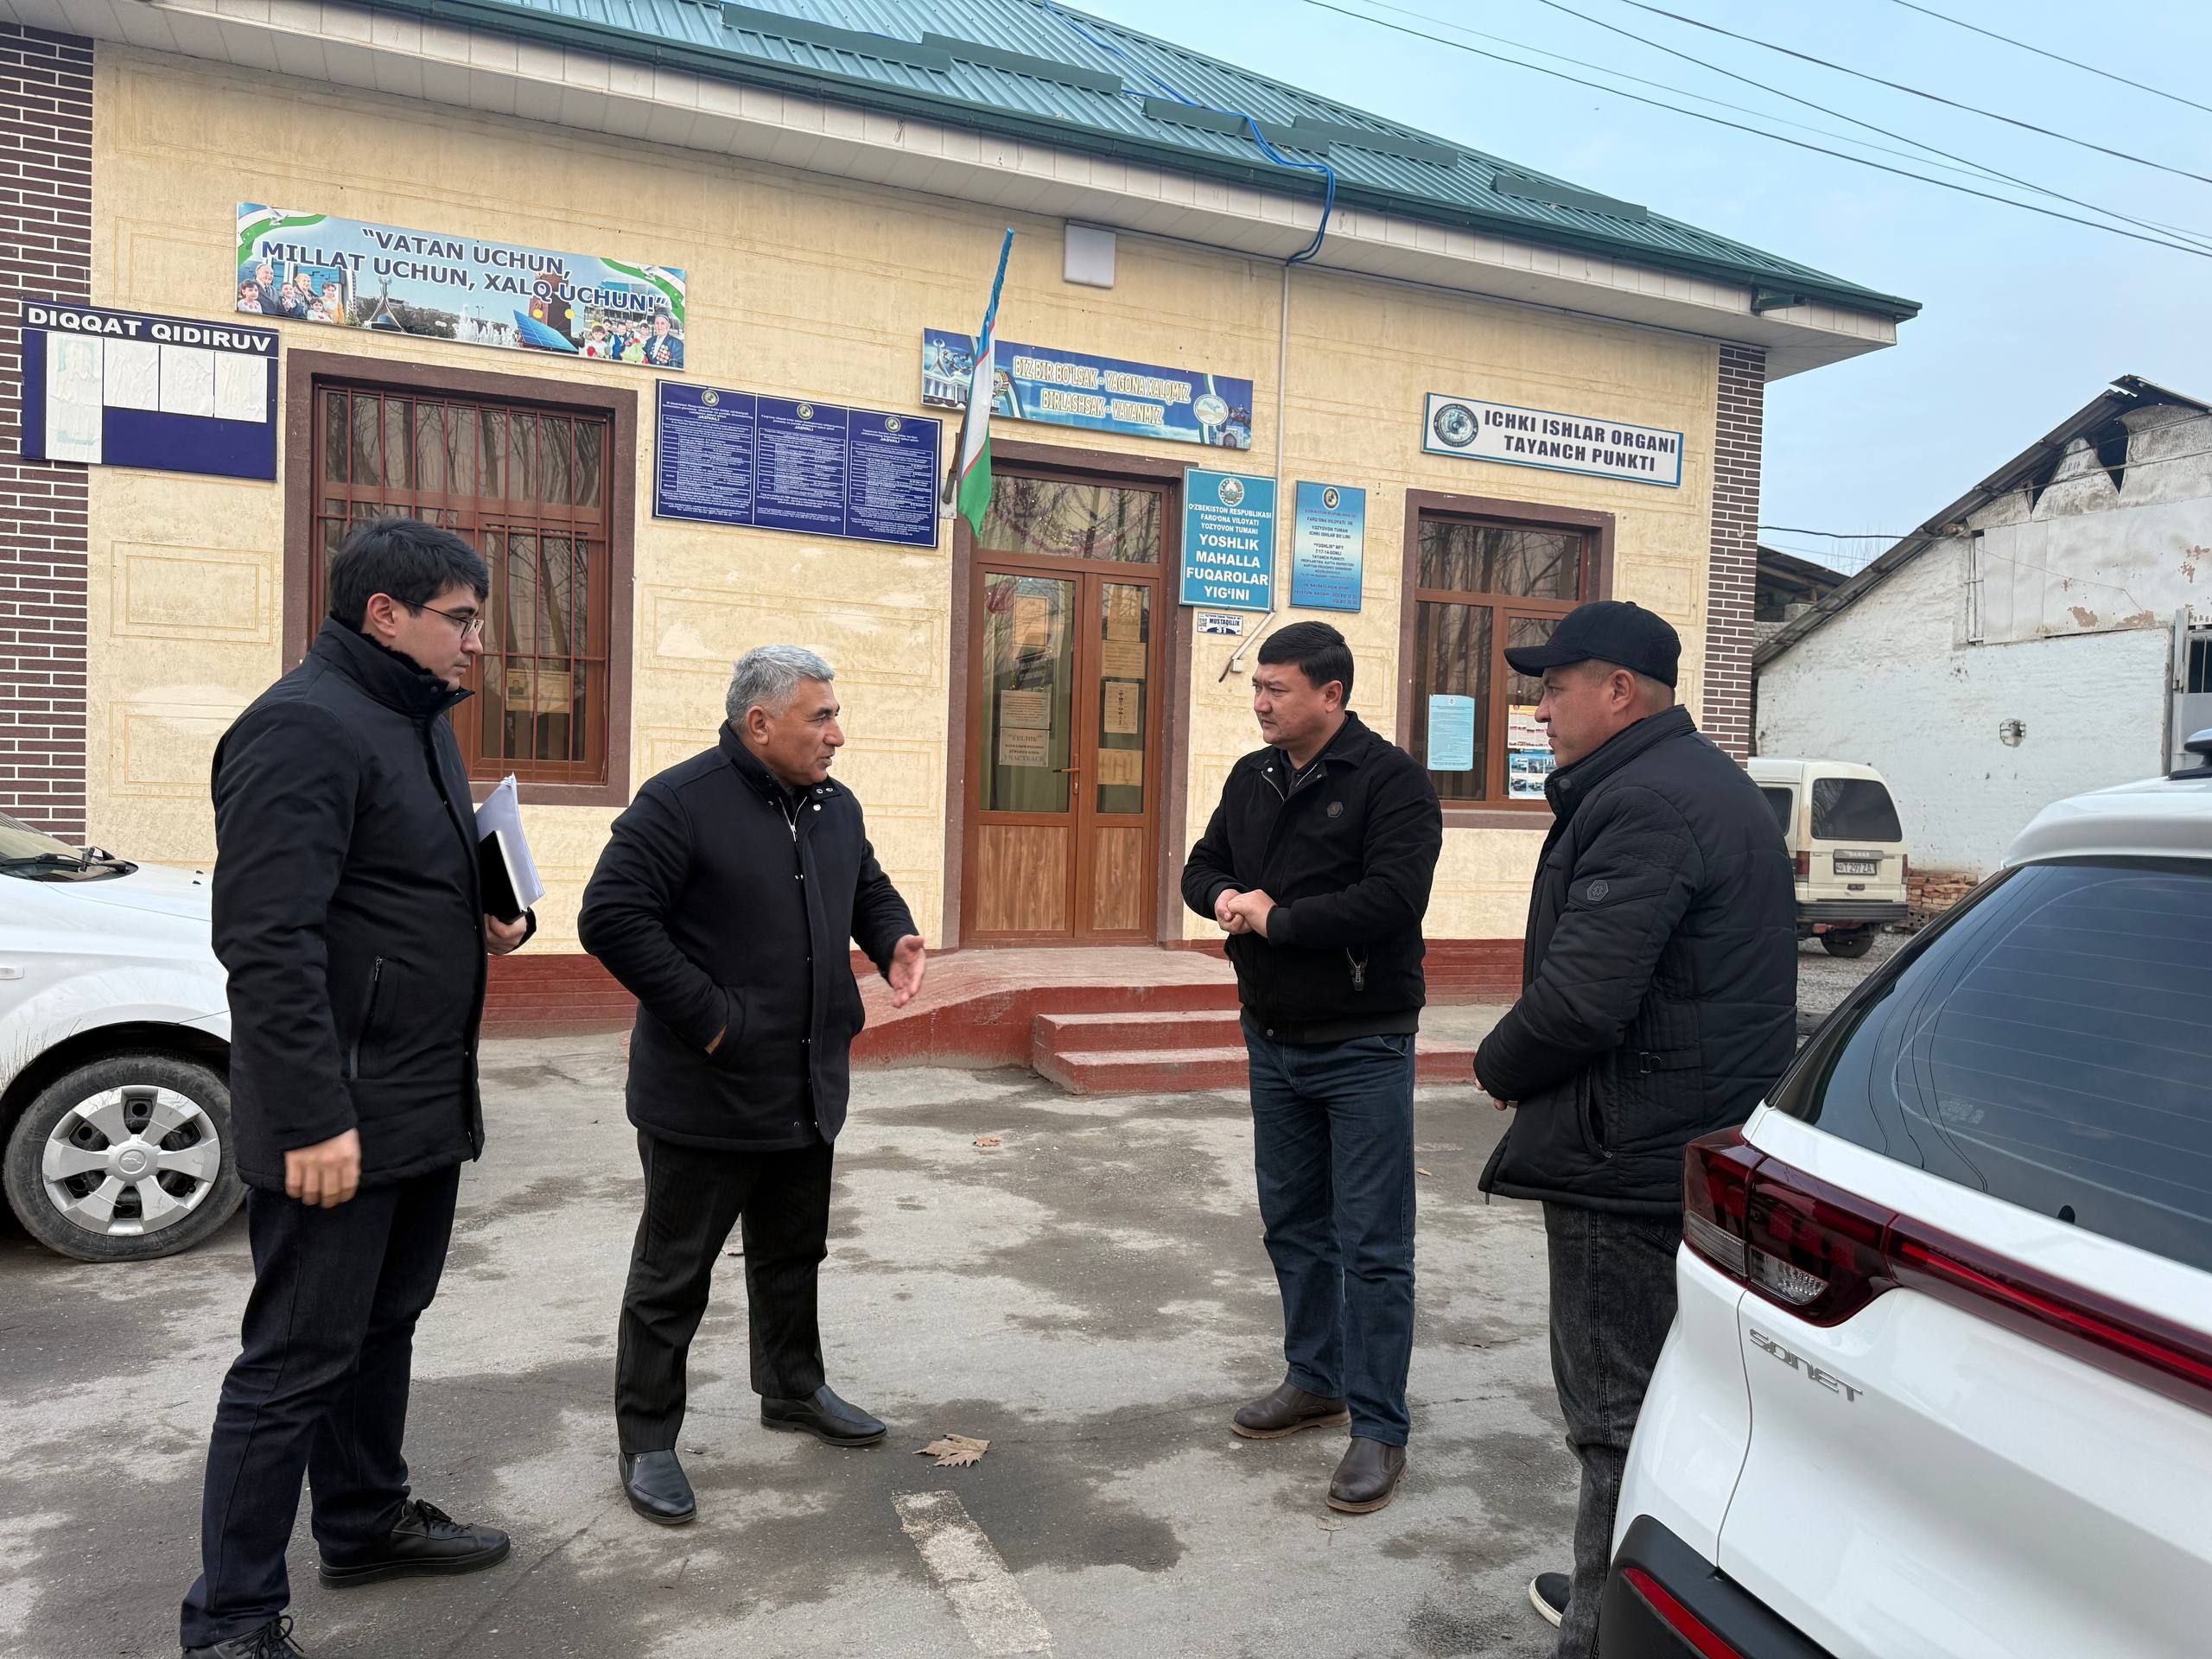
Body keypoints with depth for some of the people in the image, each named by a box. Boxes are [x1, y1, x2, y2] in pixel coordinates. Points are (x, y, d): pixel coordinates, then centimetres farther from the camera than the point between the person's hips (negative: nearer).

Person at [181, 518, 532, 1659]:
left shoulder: (417, 721, 15)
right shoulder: (304, 725, -17)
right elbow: (267, 939, -23)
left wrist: (495, 918, 4)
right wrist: (312, 1119, -25)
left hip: (425, 1099, 10)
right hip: (338, 1114, -9)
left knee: (384, 1323, 21)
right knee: (298, 1360, 2)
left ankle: (366, 1521, 39)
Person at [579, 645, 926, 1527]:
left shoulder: (836, 808, 7)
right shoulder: (681, 802, -17)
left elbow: (871, 892, 22)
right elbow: (611, 917, -21)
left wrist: (893, 940, -1)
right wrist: (707, 1015, -22)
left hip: (808, 1090, 7)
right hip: (705, 1095, -7)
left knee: (793, 1255, 23)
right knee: (673, 1274, 7)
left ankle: (793, 1388, 42)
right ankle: (646, 1442, 22)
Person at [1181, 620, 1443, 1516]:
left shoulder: (1392, 781, -13)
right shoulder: (1251, 778, 9)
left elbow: (1392, 898, -25)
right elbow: (1203, 866, 15)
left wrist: (1275, 918, -16)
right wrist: (1227, 898, -9)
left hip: (1362, 1047, -7)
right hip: (1273, 1039, 7)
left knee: (1371, 1242, 0)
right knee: (1293, 1222, 18)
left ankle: (1379, 1427, 11)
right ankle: (1316, 1380, 35)